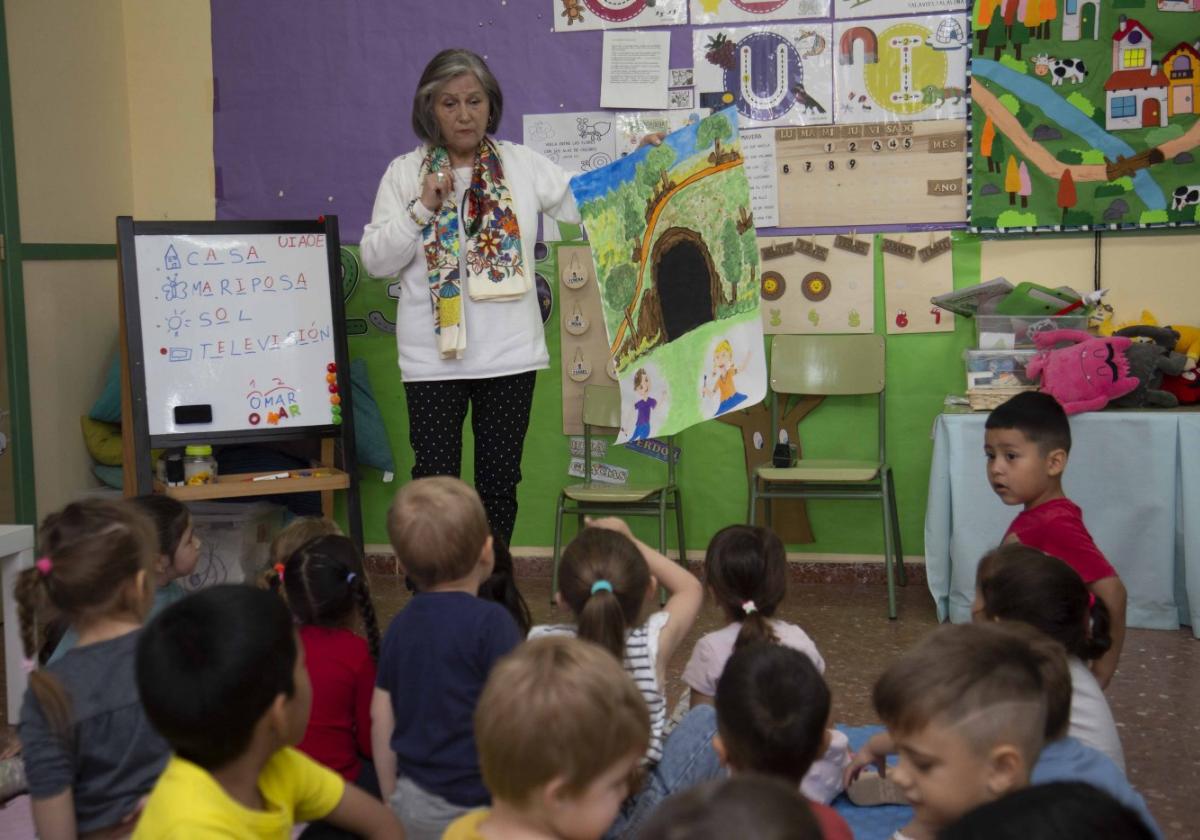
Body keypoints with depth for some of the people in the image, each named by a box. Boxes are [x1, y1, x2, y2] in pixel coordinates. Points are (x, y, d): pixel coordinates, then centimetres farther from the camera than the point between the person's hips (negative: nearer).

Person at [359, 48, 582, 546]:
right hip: (433, 355, -1)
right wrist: (422, 207, -13)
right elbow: (376, 262, -3)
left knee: (500, 481, 11)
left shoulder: (525, 165, 3)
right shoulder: (404, 173, 1)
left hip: (509, 353, 1)